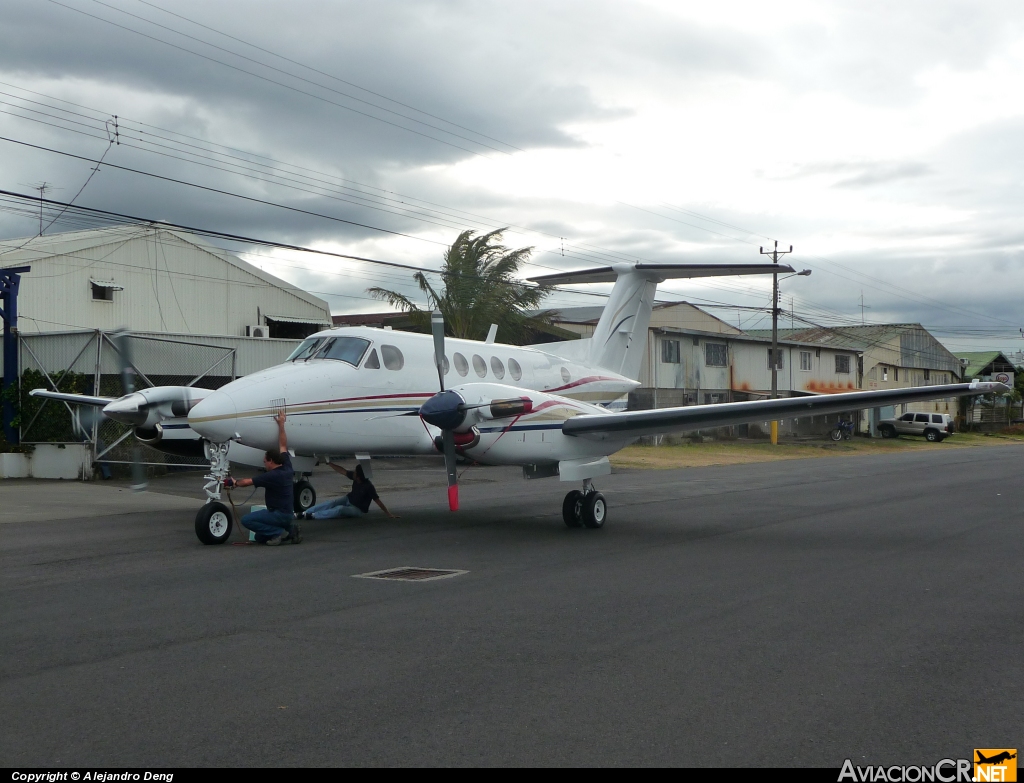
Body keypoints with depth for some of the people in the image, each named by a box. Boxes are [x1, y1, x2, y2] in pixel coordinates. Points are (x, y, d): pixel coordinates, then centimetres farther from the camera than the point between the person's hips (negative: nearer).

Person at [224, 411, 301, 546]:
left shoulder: (271, 476, -16)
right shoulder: (287, 468, 6)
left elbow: (247, 482, -6)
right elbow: (283, 446, 18)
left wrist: (234, 483, 13)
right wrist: (281, 425, 24)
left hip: (279, 514, -9)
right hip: (289, 513, 9)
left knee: (247, 520, -13)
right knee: (260, 537, 18)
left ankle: (279, 532, -13)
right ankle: (289, 529, 6)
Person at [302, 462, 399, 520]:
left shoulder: (369, 487, -29)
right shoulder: (354, 476, -10)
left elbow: (378, 501, -26)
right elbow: (342, 471, 0)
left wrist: (389, 514, -27)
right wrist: (328, 463, 1)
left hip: (357, 509, -7)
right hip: (349, 499, 7)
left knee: (340, 509, -32)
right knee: (331, 503, -14)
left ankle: (313, 516, -35)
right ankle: (304, 513, -18)